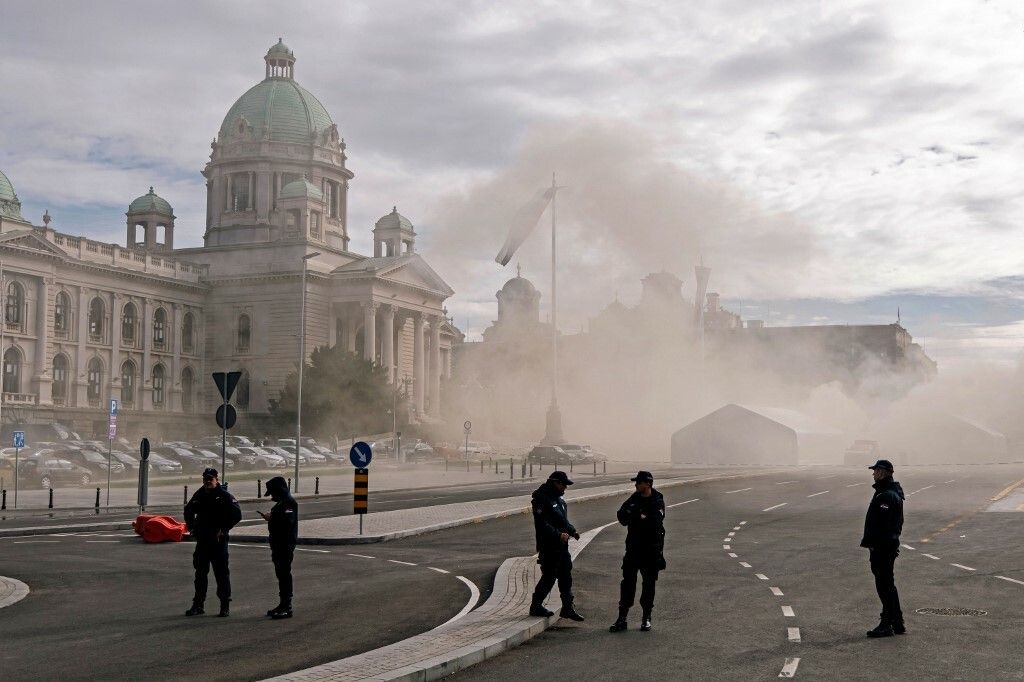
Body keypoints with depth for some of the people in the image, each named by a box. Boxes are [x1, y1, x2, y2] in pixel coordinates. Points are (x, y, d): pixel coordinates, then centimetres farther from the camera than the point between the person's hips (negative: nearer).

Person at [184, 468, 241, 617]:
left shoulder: (224, 496, -7)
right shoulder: (199, 495, 10)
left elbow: (237, 514, -12)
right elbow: (188, 511, 27)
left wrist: (224, 530, -14)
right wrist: (191, 528, 15)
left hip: (218, 540, -5)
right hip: (202, 540, 5)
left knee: (221, 573, -2)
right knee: (200, 572, 10)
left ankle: (225, 606, 4)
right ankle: (198, 605, 18)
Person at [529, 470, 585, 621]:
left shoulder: (558, 499, 17)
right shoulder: (542, 499, -15)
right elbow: (542, 524, -22)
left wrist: (572, 531, 8)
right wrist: (559, 534, -27)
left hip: (561, 545, 9)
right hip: (549, 545, -9)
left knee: (566, 575, 10)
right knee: (549, 576, -4)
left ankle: (568, 607, 16)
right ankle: (536, 606, 9)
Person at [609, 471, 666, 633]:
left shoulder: (658, 501, -7)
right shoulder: (634, 499, 7)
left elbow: (655, 520, -22)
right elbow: (621, 516, -2)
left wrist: (634, 517, -15)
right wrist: (641, 517, -18)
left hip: (651, 549, -4)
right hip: (633, 546, 4)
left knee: (649, 583, 5)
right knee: (628, 582, 2)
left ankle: (646, 618, 15)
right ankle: (622, 618, 5)